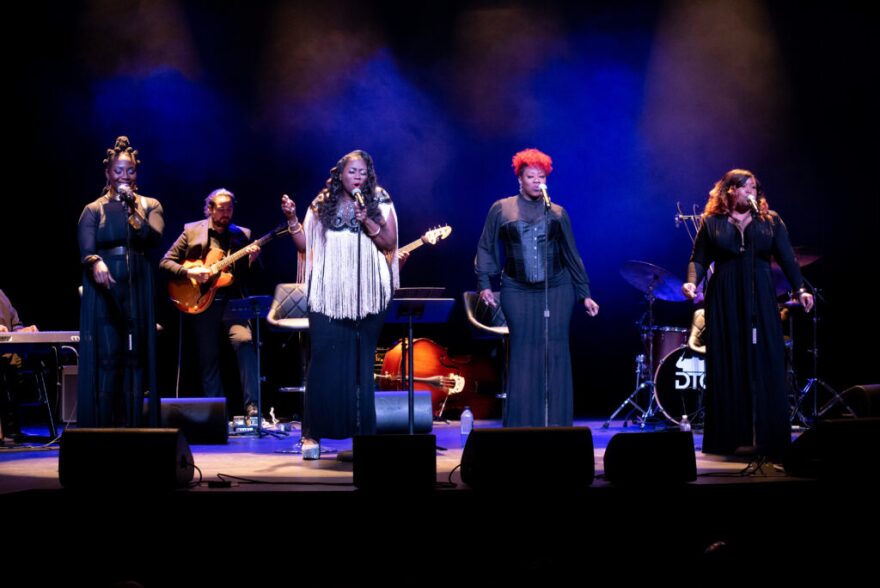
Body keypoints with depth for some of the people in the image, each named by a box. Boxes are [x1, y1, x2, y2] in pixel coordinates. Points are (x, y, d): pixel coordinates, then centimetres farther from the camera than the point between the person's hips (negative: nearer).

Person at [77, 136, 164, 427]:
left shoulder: (149, 205, 11)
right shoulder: (93, 210, 6)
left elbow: (153, 238, -8)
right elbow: (85, 249, -10)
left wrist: (131, 209, -14)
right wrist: (96, 263, -31)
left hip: (138, 291, 2)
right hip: (103, 293, -1)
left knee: (135, 358, 0)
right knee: (107, 360, -6)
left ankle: (133, 428, 4)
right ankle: (103, 429, -1)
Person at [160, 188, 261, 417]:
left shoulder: (242, 234, 11)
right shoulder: (192, 231, 8)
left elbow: (248, 277, 9)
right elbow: (166, 262, 5)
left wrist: (252, 261, -12)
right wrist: (188, 272, -11)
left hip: (232, 301, 0)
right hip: (202, 302, 0)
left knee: (245, 341, -23)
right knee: (208, 357, 3)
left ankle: (252, 406, -20)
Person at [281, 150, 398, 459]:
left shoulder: (379, 203, 6)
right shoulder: (322, 205, 8)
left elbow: (389, 243, -1)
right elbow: (305, 246, 9)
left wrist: (367, 222, -14)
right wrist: (292, 219, -5)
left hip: (367, 297, 0)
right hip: (328, 296, 0)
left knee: (362, 364, 3)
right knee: (324, 363, -5)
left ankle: (362, 431, 8)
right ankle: (313, 434, -2)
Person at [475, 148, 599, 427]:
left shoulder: (557, 213, 10)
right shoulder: (501, 209, 6)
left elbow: (572, 255, 13)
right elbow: (486, 249, 8)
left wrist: (584, 294, 10)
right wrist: (484, 284, -3)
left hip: (557, 290, 1)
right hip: (517, 292, -1)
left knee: (555, 357, -1)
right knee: (522, 357, -2)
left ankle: (556, 425, 5)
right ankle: (521, 424, 3)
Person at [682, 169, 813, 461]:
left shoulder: (770, 221, 10)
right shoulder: (711, 223, 7)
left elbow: (787, 258, 5)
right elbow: (698, 260, 4)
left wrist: (800, 289, -6)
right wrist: (691, 283, -15)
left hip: (761, 302, 1)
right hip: (724, 303, -1)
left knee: (765, 366, -4)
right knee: (728, 367, 0)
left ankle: (768, 438, -1)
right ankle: (733, 437, 4)